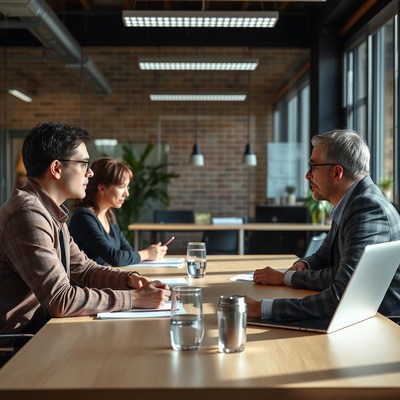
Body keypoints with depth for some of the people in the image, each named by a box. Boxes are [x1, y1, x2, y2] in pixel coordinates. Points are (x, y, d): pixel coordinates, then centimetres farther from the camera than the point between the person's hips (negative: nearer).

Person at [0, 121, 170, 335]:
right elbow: (60, 300, -26)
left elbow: (82, 268, 16)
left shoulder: (50, 212, 10)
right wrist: (134, 298, -20)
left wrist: (130, 278, -1)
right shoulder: (28, 214, -22)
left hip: (43, 325, 9)